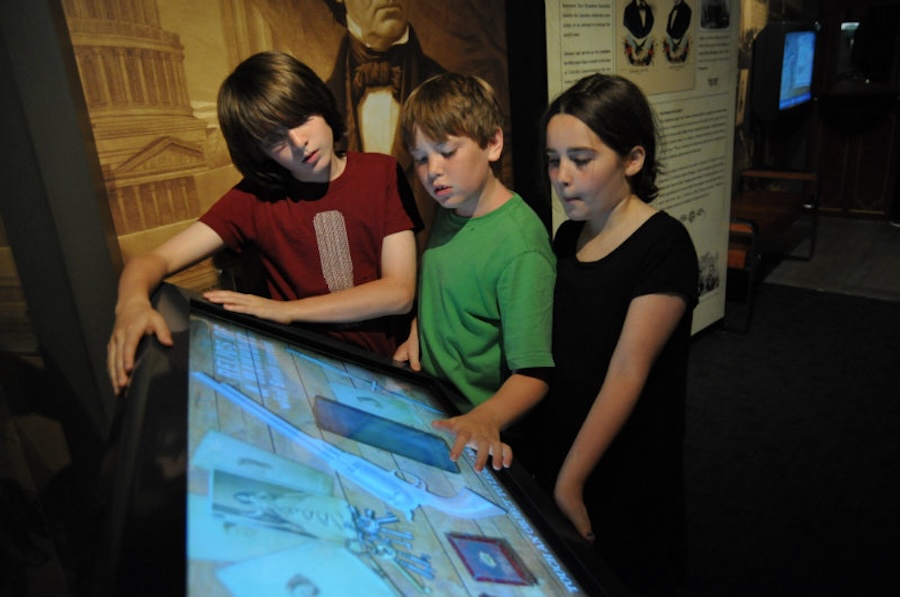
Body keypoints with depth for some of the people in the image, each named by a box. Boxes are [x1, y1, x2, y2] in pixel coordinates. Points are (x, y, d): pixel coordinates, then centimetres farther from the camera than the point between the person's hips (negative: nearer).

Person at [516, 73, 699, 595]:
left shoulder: (664, 247, -18)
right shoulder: (568, 236, 2)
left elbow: (626, 374, -22)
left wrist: (570, 483, -23)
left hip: (621, 480, -6)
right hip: (553, 457, 6)